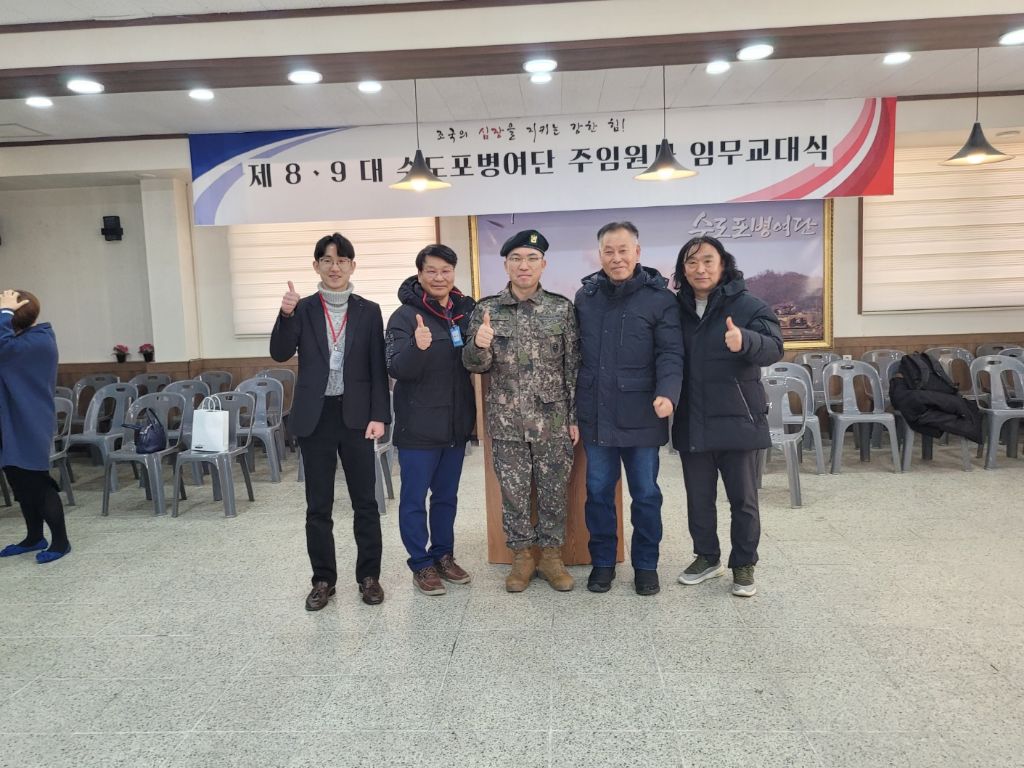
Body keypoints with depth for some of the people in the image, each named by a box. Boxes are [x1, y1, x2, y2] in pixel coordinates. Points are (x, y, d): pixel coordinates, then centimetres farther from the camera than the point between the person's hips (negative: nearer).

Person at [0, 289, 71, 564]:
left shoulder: (40, 341, -19)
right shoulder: (26, 339, 12)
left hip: (30, 425, -9)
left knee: (38, 484, -3)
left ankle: (60, 541, 8)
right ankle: (34, 538, 28)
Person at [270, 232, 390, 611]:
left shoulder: (368, 311, 4)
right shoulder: (303, 309, 5)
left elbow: (378, 368, 1)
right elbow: (280, 354, -7)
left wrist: (379, 415, -7)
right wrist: (286, 315, -22)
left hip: (356, 415, 0)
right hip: (315, 416, 1)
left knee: (364, 501, 5)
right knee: (318, 505, 7)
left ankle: (369, 576, 18)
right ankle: (323, 579, 20)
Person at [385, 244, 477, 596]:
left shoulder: (467, 310, 4)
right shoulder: (404, 316, -9)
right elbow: (397, 369, -18)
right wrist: (418, 347, -37)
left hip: (457, 423, 5)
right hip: (418, 426, -4)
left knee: (446, 496, 17)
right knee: (414, 499, 6)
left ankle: (444, 556, 31)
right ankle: (421, 564, 19)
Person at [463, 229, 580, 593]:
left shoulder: (562, 308, 0)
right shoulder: (487, 309, 0)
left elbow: (573, 366, 2)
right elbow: (476, 365, 1)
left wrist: (575, 416, -1)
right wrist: (480, 346, -22)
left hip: (554, 421, 0)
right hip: (506, 422, 0)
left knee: (554, 492, 9)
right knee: (513, 493, 9)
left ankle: (551, 555, 27)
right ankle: (521, 556, 27)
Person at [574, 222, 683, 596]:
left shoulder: (660, 297, -4)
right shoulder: (584, 296, 6)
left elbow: (670, 353, -9)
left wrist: (667, 393, -27)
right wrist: (571, 408, 6)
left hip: (640, 416, -2)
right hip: (595, 415, 3)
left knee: (645, 493, 10)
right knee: (598, 492, 12)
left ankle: (646, 565, 26)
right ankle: (602, 562, 28)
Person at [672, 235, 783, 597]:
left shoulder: (749, 306, -7)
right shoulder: (677, 309, 5)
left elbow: (774, 347, -20)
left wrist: (744, 341, -41)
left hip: (736, 419, -4)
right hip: (691, 423, 4)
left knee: (743, 498, 7)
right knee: (698, 497, 15)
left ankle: (743, 565, 23)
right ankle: (707, 557, 33)